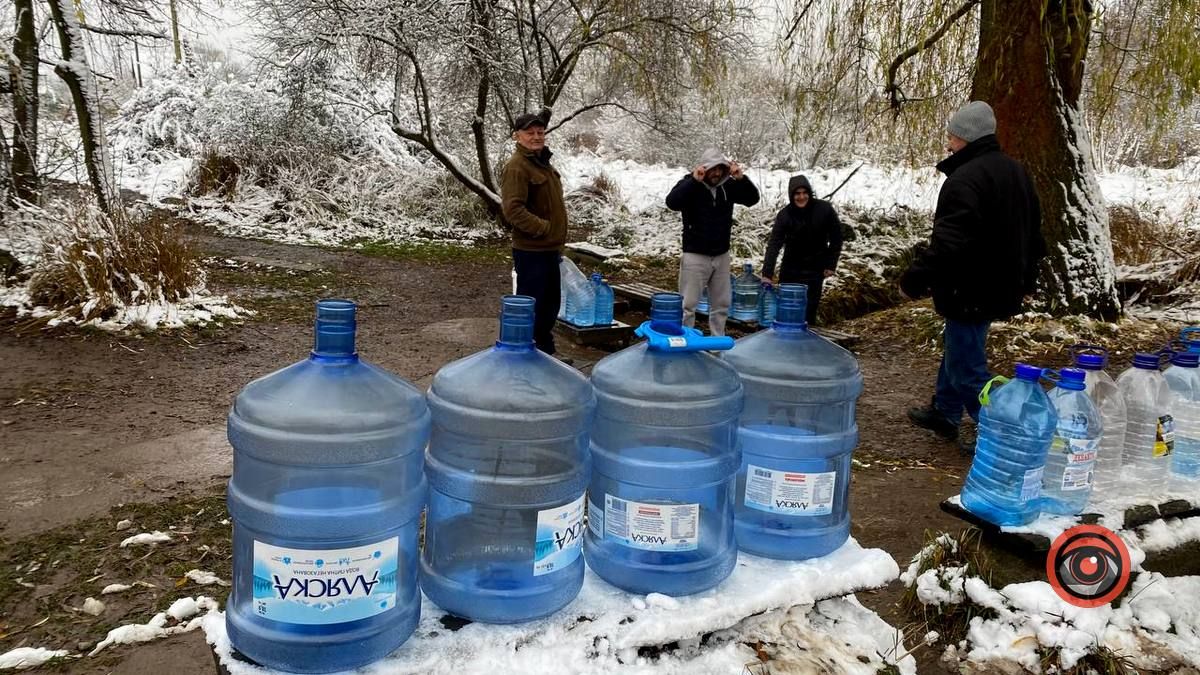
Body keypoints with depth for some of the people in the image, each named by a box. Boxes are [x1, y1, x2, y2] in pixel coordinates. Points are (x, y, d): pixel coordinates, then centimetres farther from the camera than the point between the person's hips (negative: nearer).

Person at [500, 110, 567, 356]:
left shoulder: (542, 162, 15)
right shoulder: (516, 167, -15)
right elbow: (513, 210, -24)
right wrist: (544, 228, -22)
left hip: (549, 249, 10)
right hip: (531, 251, -10)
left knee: (550, 303, 18)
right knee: (531, 307, -5)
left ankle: (546, 352, 31)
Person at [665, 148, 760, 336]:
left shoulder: (728, 185, 3)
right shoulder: (690, 184, -10)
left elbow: (752, 199, 0)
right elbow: (672, 202, -26)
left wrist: (741, 178, -16)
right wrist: (694, 180, -31)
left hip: (721, 255, 5)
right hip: (695, 255, -5)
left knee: (721, 304, 14)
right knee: (688, 304, -4)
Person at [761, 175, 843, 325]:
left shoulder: (825, 209, -14)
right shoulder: (785, 215, -15)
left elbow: (836, 238, -3)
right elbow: (774, 245, -22)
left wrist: (831, 265, -4)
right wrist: (767, 273, -31)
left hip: (815, 269, -1)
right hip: (790, 267, 1)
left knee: (809, 309, -3)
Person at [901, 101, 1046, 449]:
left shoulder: (964, 179, -22)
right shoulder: (1015, 171, 11)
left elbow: (946, 246, -29)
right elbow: (1033, 233, 22)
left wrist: (912, 281, -19)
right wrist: (1026, 280, 31)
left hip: (970, 292, -11)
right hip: (1002, 286, 11)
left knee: (967, 367, -2)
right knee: (956, 347, 24)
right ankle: (944, 413, 37)